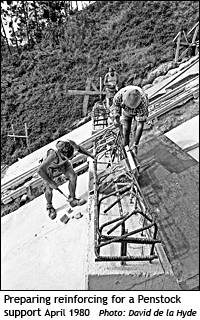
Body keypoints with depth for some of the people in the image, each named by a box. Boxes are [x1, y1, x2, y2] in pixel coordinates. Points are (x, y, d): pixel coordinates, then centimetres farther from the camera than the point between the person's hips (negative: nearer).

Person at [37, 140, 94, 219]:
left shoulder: (70, 144, -36)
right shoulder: (53, 155, -48)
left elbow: (78, 148, -11)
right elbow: (40, 170, -41)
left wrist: (91, 155, -8)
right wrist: (50, 182, -35)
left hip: (62, 164, 4)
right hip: (49, 167, -4)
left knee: (73, 176, -18)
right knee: (49, 189, -15)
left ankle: (72, 200, 1)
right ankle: (49, 206, 17)